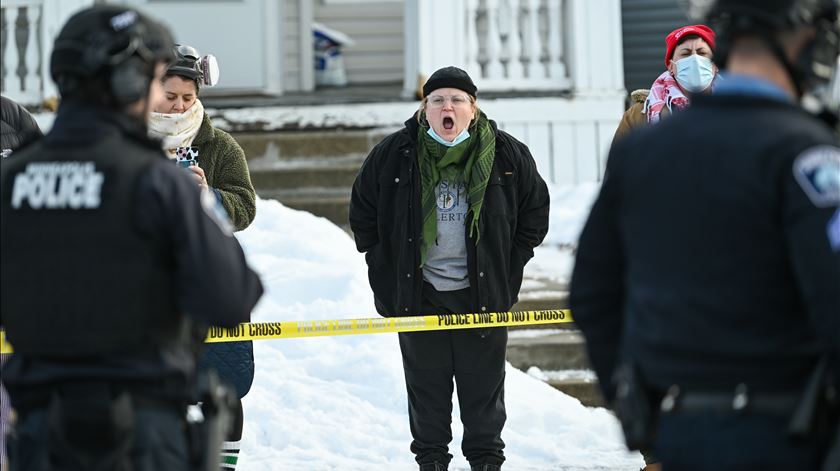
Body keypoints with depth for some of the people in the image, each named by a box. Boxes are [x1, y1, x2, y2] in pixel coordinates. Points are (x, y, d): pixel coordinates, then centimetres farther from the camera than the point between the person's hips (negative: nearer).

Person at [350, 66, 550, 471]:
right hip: (418, 293, 0)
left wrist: (510, 266, 5)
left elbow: (535, 209, 11)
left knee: (483, 383, 6)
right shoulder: (393, 155, -2)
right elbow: (362, 210, 11)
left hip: (482, 292, 0)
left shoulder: (506, 155, -1)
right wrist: (383, 267, 6)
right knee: (426, 384, 5)